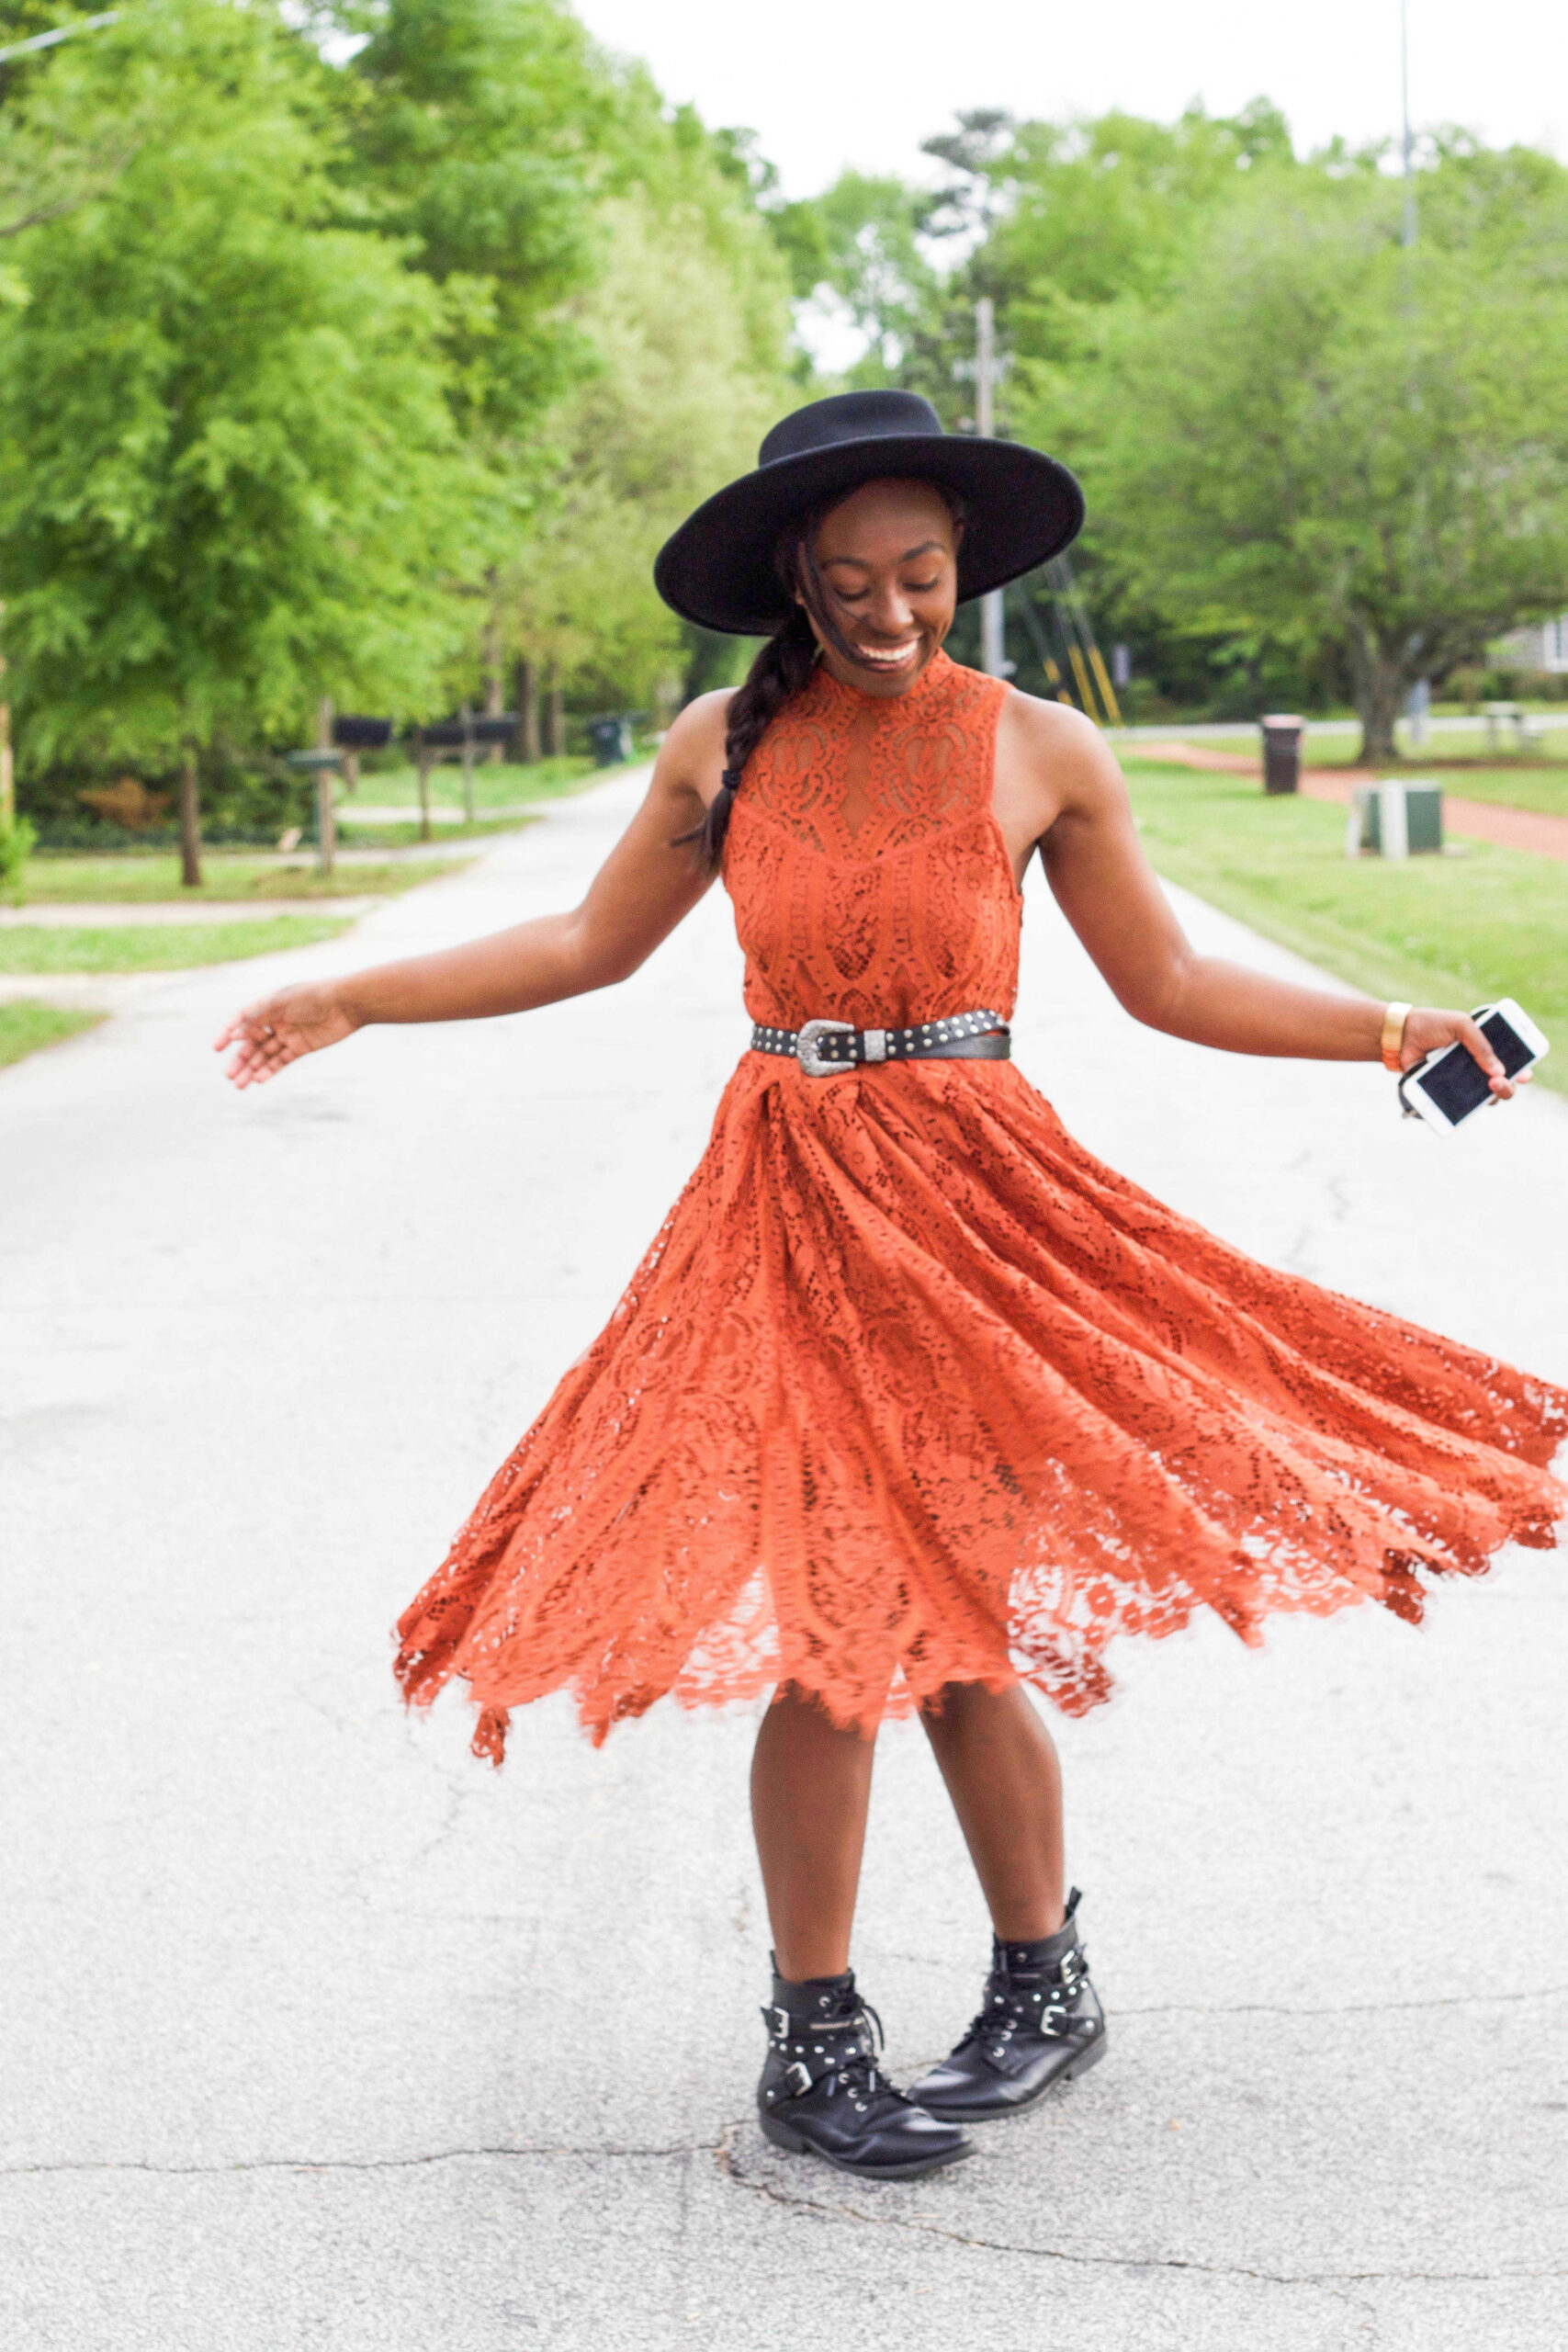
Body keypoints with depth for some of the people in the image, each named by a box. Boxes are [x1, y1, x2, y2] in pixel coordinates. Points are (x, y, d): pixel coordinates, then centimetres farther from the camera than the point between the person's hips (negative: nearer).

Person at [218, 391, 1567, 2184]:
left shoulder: (1038, 752, 1)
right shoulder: (722, 746, 5)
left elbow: (1169, 986, 7)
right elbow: (595, 944, 15)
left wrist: (1392, 1030, 0)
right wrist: (352, 1002, 14)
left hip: (971, 1205, -1)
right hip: (785, 1210, 1)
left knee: (942, 1624, 0)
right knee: (834, 1629, -1)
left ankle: (1042, 1985, 24)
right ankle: (810, 2047, 15)